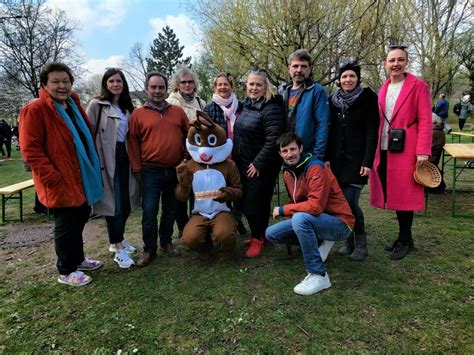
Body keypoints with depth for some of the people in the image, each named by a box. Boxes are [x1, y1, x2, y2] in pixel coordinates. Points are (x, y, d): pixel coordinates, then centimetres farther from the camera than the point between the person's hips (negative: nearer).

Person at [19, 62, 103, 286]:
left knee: (79, 220, 20)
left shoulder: (74, 106, 12)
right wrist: (53, 177, -22)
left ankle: (77, 259, 38)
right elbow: (30, 150, -19)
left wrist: (93, 165, 13)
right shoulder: (35, 110, -14)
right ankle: (66, 271, 22)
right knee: (66, 226, 4)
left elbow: (87, 136, 22)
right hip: (61, 183, -8)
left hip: (81, 178, 8)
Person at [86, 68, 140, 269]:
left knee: (126, 203, 11)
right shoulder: (97, 105, -4)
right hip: (107, 160, -6)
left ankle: (117, 240, 30)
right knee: (114, 204, -3)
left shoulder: (127, 107, 15)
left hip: (124, 158, 7)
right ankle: (118, 249, 6)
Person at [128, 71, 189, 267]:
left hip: (175, 170, 3)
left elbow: (189, 135, 11)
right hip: (151, 171, -2)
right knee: (149, 211, 0)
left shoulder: (178, 111, 7)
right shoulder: (138, 114, 1)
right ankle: (149, 249, 15)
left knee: (171, 210, 13)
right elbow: (133, 143, 1)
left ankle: (166, 242, 31)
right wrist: (137, 169, -2)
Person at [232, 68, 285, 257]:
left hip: (261, 167, -8)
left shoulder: (271, 108, -16)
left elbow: (273, 140, -24)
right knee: (244, 201, 14)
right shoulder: (247, 105, 11)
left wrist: (258, 163, -21)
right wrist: (235, 157, 15)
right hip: (243, 165, 9)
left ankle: (258, 239, 17)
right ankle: (258, 235, 30)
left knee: (255, 202, -2)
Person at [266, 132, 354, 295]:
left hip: (339, 223, -8)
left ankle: (319, 276, -22)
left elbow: (316, 206, -31)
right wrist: (289, 214, -4)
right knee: (271, 233, -1)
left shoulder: (315, 168, -21)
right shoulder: (287, 171, 4)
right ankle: (320, 243, 9)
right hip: (311, 220, 8)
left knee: (300, 218, -36)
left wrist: (283, 210, -20)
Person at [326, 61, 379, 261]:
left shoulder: (367, 100, -2)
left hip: (357, 160, -4)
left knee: (349, 201, -10)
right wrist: (327, 158, 5)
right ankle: (349, 240, 21)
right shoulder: (334, 101, 11)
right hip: (338, 159, 4)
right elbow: (330, 131, 12)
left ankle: (361, 244, 9)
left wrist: (368, 162, -14)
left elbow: (372, 133, -7)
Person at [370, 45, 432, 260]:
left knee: (404, 195, 1)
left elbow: (425, 121, -8)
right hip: (384, 150, 6)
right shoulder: (383, 89, 14)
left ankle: (404, 241, 16)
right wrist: (376, 149, 8)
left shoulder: (418, 86, -3)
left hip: (405, 150, -5)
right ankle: (405, 238, 25)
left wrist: (423, 151, -16)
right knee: (393, 194, 10)